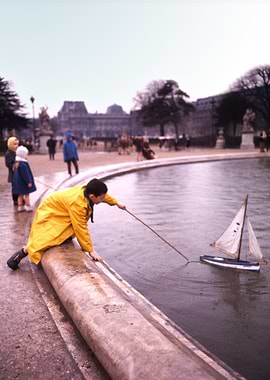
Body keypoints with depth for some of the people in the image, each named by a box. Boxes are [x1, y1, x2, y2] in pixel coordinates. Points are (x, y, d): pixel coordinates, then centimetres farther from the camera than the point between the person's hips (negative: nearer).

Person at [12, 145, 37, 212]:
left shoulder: (17, 163, 6)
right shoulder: (23, 164, -25)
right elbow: (25, 174, -24)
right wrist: (28, 182, -18)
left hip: (18, 182, 9)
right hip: (23, 182, -9)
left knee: (20, 194, 15)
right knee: (26, 194, 4)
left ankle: (20, 207, 21)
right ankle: (28, 206, 10)